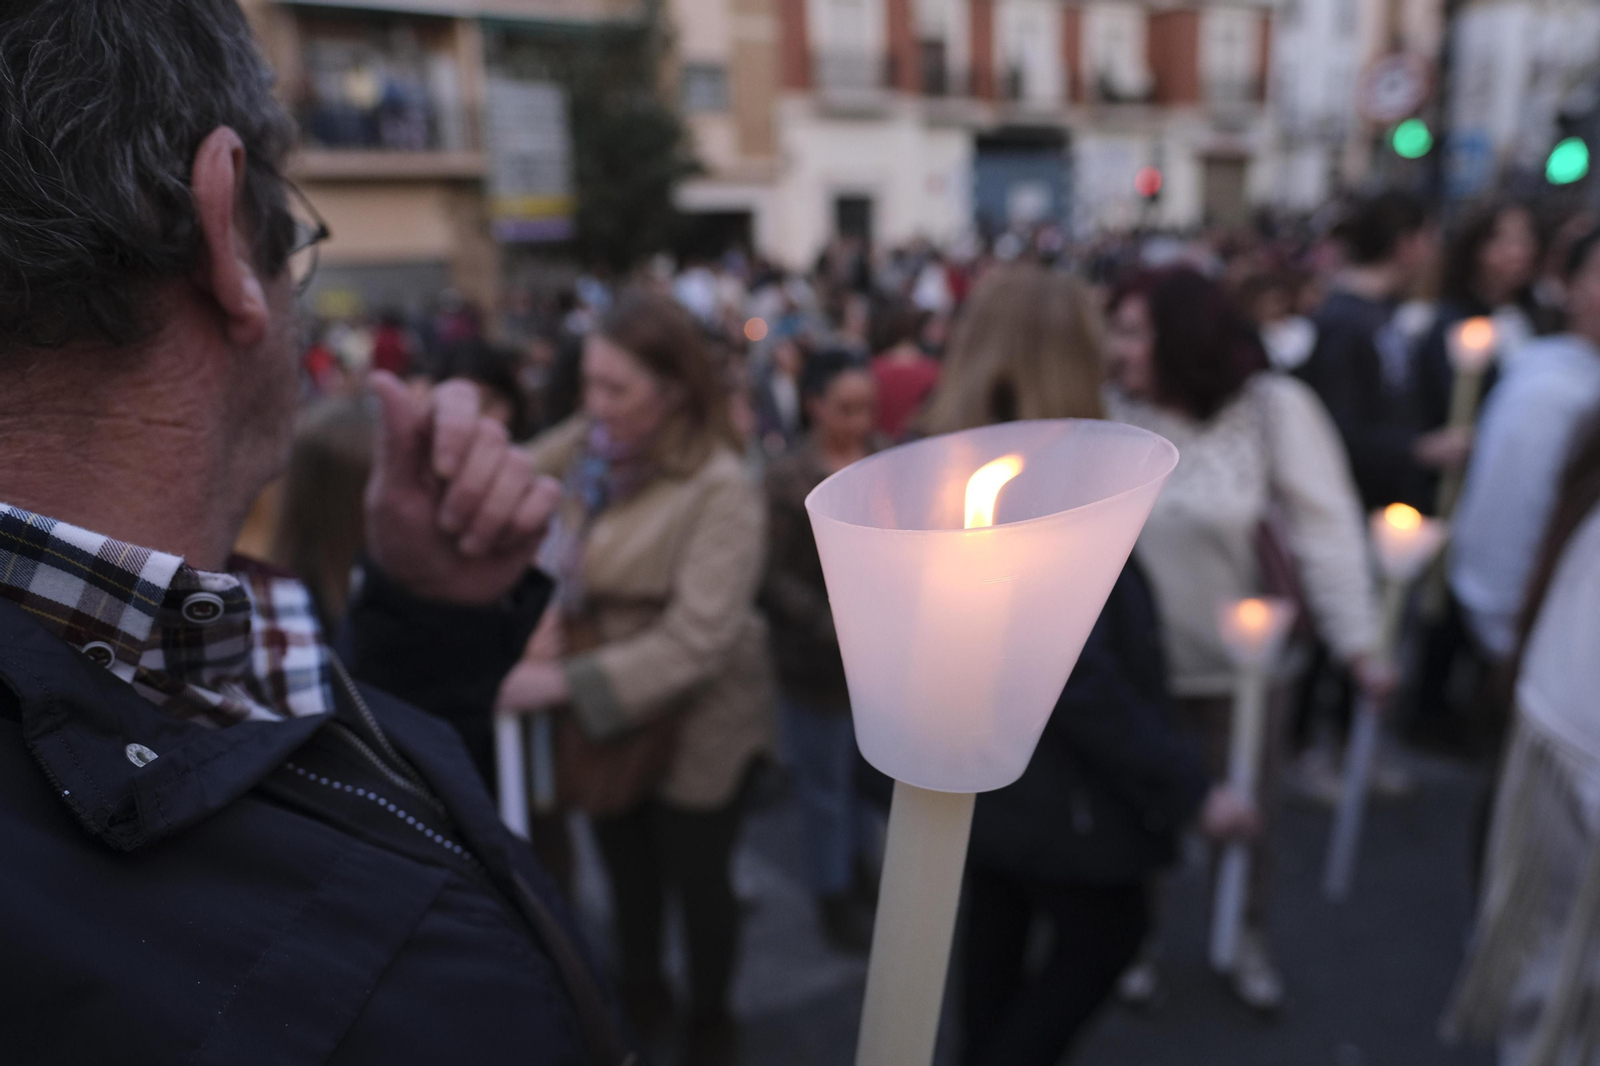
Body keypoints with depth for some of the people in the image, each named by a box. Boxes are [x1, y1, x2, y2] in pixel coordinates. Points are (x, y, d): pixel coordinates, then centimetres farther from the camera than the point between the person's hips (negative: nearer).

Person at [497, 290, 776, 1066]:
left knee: (696, 879, 17)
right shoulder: (591, 445, -6)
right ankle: (640, 994, 53)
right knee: (626, 870, 25)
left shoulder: (721, 491, -25)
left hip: (691, 724, -5)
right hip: (601, 711, 6)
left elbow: (695, 641, -29)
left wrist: (566, 682, -30)